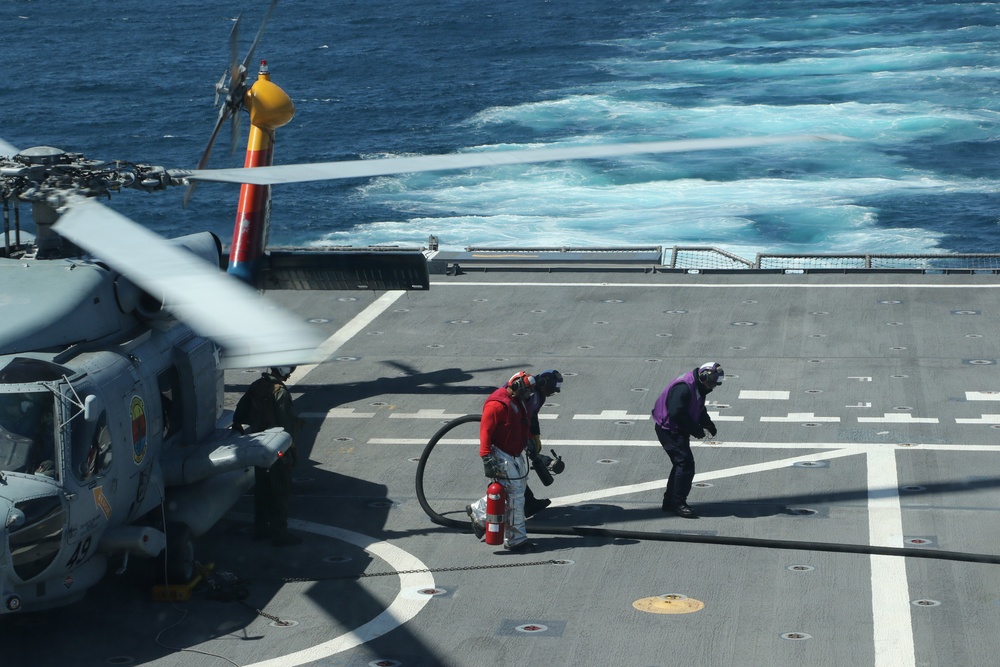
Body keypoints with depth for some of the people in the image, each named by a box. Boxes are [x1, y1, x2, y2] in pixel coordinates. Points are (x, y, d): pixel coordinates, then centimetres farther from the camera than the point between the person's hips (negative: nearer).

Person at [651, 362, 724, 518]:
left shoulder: (699, 387, 7)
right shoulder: (684, 388, -26)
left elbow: (699, 410, 21)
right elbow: (676, 414, -30)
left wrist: (707, 423, 4)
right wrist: (695, 429, -23)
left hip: (678, 431, 11)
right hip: (669, 430, -11)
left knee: (682, 464, 15)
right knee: (686, 463, -14)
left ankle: (669, 502, 23)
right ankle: (678, 503, -9)